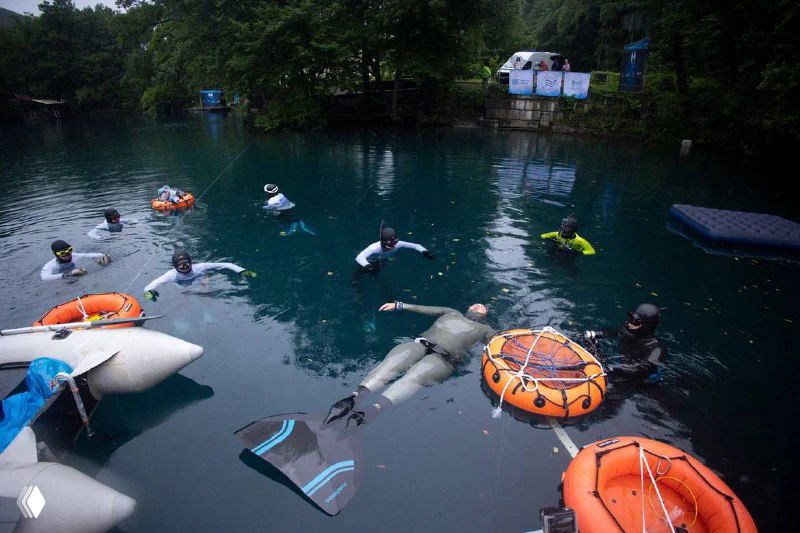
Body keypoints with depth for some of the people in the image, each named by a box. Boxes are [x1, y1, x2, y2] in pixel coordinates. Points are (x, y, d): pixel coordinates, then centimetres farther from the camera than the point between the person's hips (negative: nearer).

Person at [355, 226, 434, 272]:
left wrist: (424, 251, -49)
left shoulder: (397, 244, -34)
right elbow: (359, 257, -60)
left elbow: (415, 246, -29)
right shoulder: (375, 247, -47)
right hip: (368, 263, -4)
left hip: (381, 262, 5)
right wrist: (367, 266, -80)